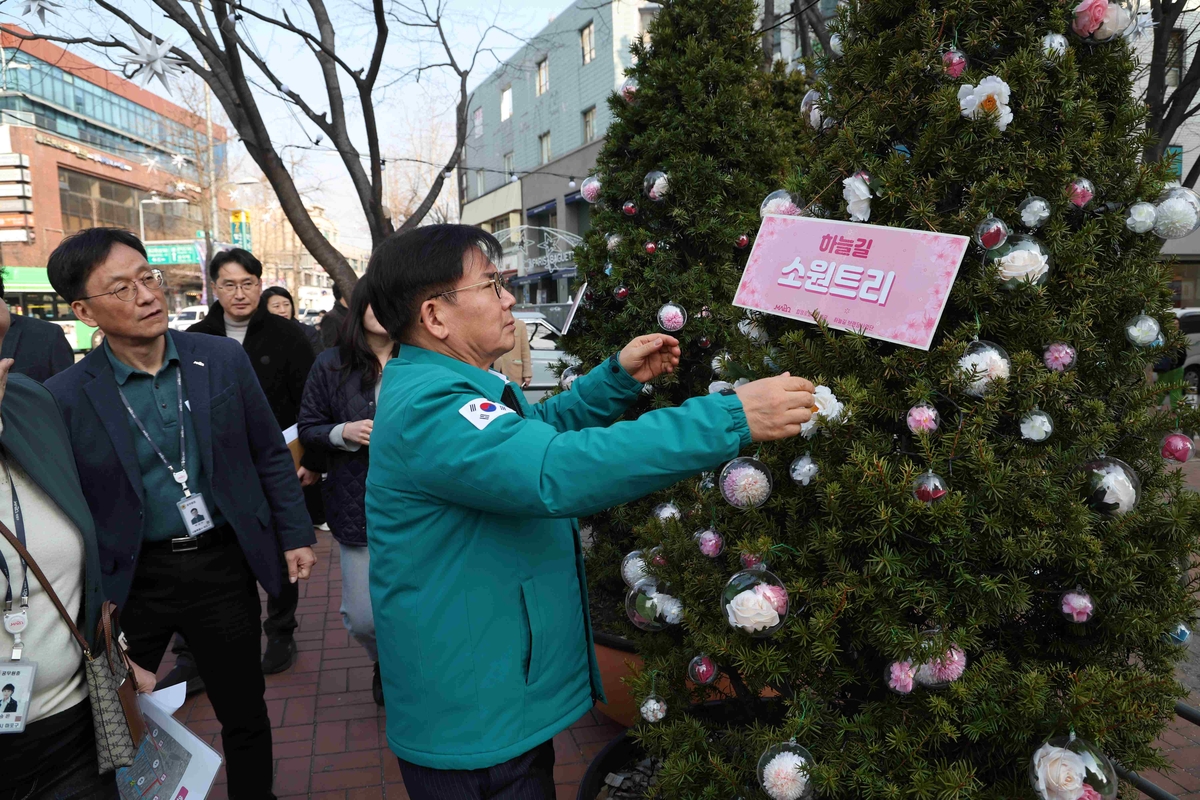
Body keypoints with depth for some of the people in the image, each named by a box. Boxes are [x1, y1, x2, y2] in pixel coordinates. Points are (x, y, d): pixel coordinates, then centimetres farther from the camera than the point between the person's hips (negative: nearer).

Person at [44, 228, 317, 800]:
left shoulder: (225, 360, -4)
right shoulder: (65, 398, -9)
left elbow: (271, 454, 4)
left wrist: (295, 535, 3)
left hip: (223, 565, 1)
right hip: (131, 579, -1)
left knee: (244, 713, 16)